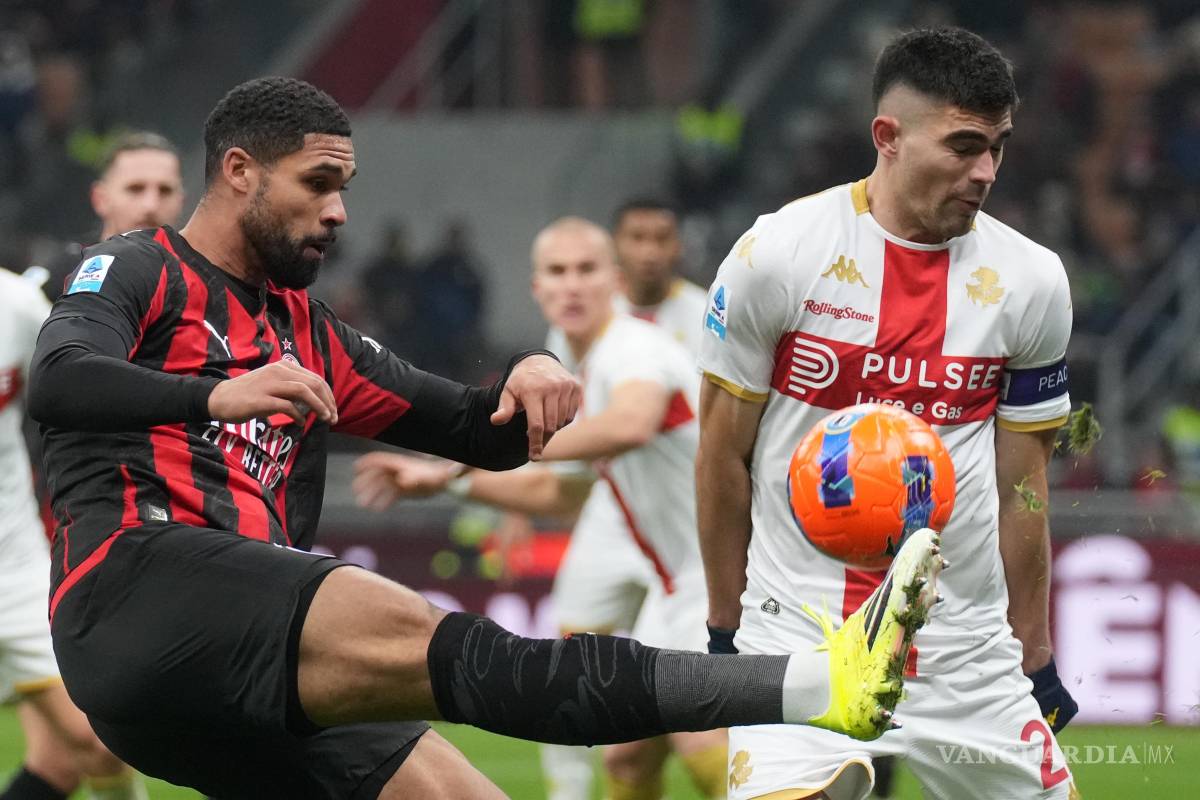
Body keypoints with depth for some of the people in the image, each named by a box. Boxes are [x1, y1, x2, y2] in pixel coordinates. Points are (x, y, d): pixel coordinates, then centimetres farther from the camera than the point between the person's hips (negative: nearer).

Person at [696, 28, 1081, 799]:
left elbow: (1021, 488, 10)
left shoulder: (1032, 282, 2)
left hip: (967, 651, 3)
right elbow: (722, 455, 3)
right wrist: (726, 630, 7)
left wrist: (1035, 663, 13)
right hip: (801, 640, -3)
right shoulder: (777, 254, -6)